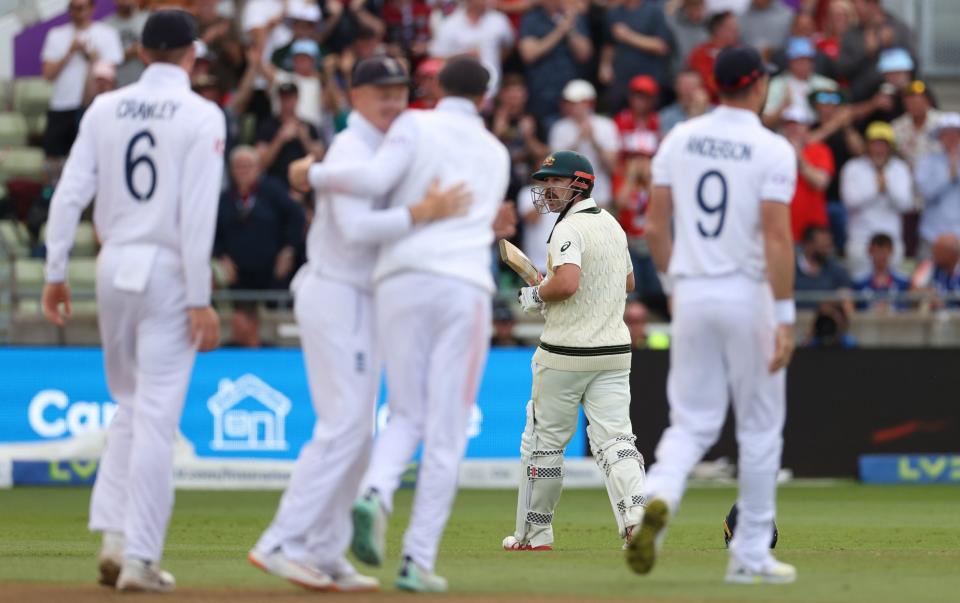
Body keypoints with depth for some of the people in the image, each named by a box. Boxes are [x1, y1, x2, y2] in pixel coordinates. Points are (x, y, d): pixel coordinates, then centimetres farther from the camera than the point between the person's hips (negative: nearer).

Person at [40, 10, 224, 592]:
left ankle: (115, 536, 8)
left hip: (114, 266, 4)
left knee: (130, 406, 19)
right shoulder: (201, 116, -7)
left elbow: (70, 193, 0)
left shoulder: (105, 108, 5)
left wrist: (56, 272, 6)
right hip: (168, 270, -4)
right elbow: (198, 214, -14)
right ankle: (141, 556, -4)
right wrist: (200, 299, -13)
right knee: (157, 417, -2)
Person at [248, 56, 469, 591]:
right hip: (338, 297, -10)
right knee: (344, 426, -14)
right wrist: (423, 213, -31)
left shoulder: (382, 150, 17)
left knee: (356, 432, 10)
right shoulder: (352, 150, -15)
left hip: (359, 300, 10)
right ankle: (281, 544, -15)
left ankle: (326, 554, 12)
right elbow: (355, 227, -28)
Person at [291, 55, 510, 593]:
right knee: (446, 432, 2)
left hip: (400, 284, 0)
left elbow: (376, 178, -9)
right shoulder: (497, 155, 20)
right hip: (465, 288, 0)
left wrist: (314, 174, 5)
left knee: (408, 417, 14)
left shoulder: (417, 126, 8)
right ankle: (419, 561, -4)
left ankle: (375, 495, -17)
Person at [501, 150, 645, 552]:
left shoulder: (569, 228, -14)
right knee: (613, 437, -1)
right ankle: (636, 516, -23)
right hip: (614, 351, 7)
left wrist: (536, 295, -11)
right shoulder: (612, 225, 14)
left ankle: (534, 535, 15)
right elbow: (627, 282, 25)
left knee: (544, 441, 7)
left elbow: (567, 282, -29)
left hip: (566, 353, -7)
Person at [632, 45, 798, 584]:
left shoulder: (679, 140, 5)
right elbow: (776, 237, -16)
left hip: (691, 296, 4)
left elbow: (655, 226, 6)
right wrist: (785, 317, -15)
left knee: (692, 422, 9)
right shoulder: (772, 150, -9)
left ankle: (658, 498, -22)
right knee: (760, 428, 9)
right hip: (749, 296, -4)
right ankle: (751, 555, 12)